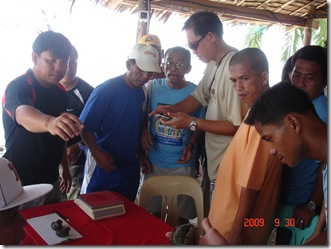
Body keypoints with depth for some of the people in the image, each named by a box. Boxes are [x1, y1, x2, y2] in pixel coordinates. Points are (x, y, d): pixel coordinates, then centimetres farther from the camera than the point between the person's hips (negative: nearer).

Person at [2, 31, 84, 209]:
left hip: (51, 180, 7)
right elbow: (23, 114, -43)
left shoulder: (60, 92, 3)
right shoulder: (18, 87, -19)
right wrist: (49, 122, -63)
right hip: (22, 185, -6)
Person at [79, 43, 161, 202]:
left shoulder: (142, 93, 3)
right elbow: (85, 127, -16)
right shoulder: (105, 91, -17)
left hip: (131, 169, 6)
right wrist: (97, 154, -24)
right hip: (103, 166, -6)